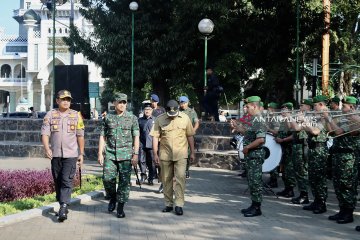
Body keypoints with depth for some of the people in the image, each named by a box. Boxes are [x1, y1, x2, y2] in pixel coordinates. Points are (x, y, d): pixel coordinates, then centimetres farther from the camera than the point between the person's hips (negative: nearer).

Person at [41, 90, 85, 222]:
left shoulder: (76, 115, 5)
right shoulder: (50, 115, 5)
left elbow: (80, 136, 9)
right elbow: (45, 133, -2)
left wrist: (81, 154, 8)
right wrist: (47, 148, -19)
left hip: (71, 154, -2)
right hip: (55, 155, 2)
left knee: (67, 181, -12)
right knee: (57, 181, 9)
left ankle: (63, 207, -16)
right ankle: (62, 206, 20)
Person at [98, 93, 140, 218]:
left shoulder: (132, 118, 5)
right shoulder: (107, 118, 9)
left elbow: (136, 137, 4)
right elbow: (102, 136, 10)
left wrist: (135, 154, -4)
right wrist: (100, 153, 3)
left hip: (126, 154, -1)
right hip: (110, 154, 1)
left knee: (124, 181, -1)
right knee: (107, 178, -8)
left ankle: (120, 207, 9)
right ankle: (112, 197, 20)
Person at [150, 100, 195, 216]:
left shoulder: (185, 118, 1)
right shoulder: (160, 119, -2)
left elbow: (190, 136, 7)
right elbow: (155, 137, 0)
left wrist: (192, 152, 8)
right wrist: (155, 154, -4)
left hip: (181, 154, -1)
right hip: (165, 154, 1)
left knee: (180, 177, -10)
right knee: (166, 180, 8)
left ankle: (179, 204, -4)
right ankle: (168, 204, 20)